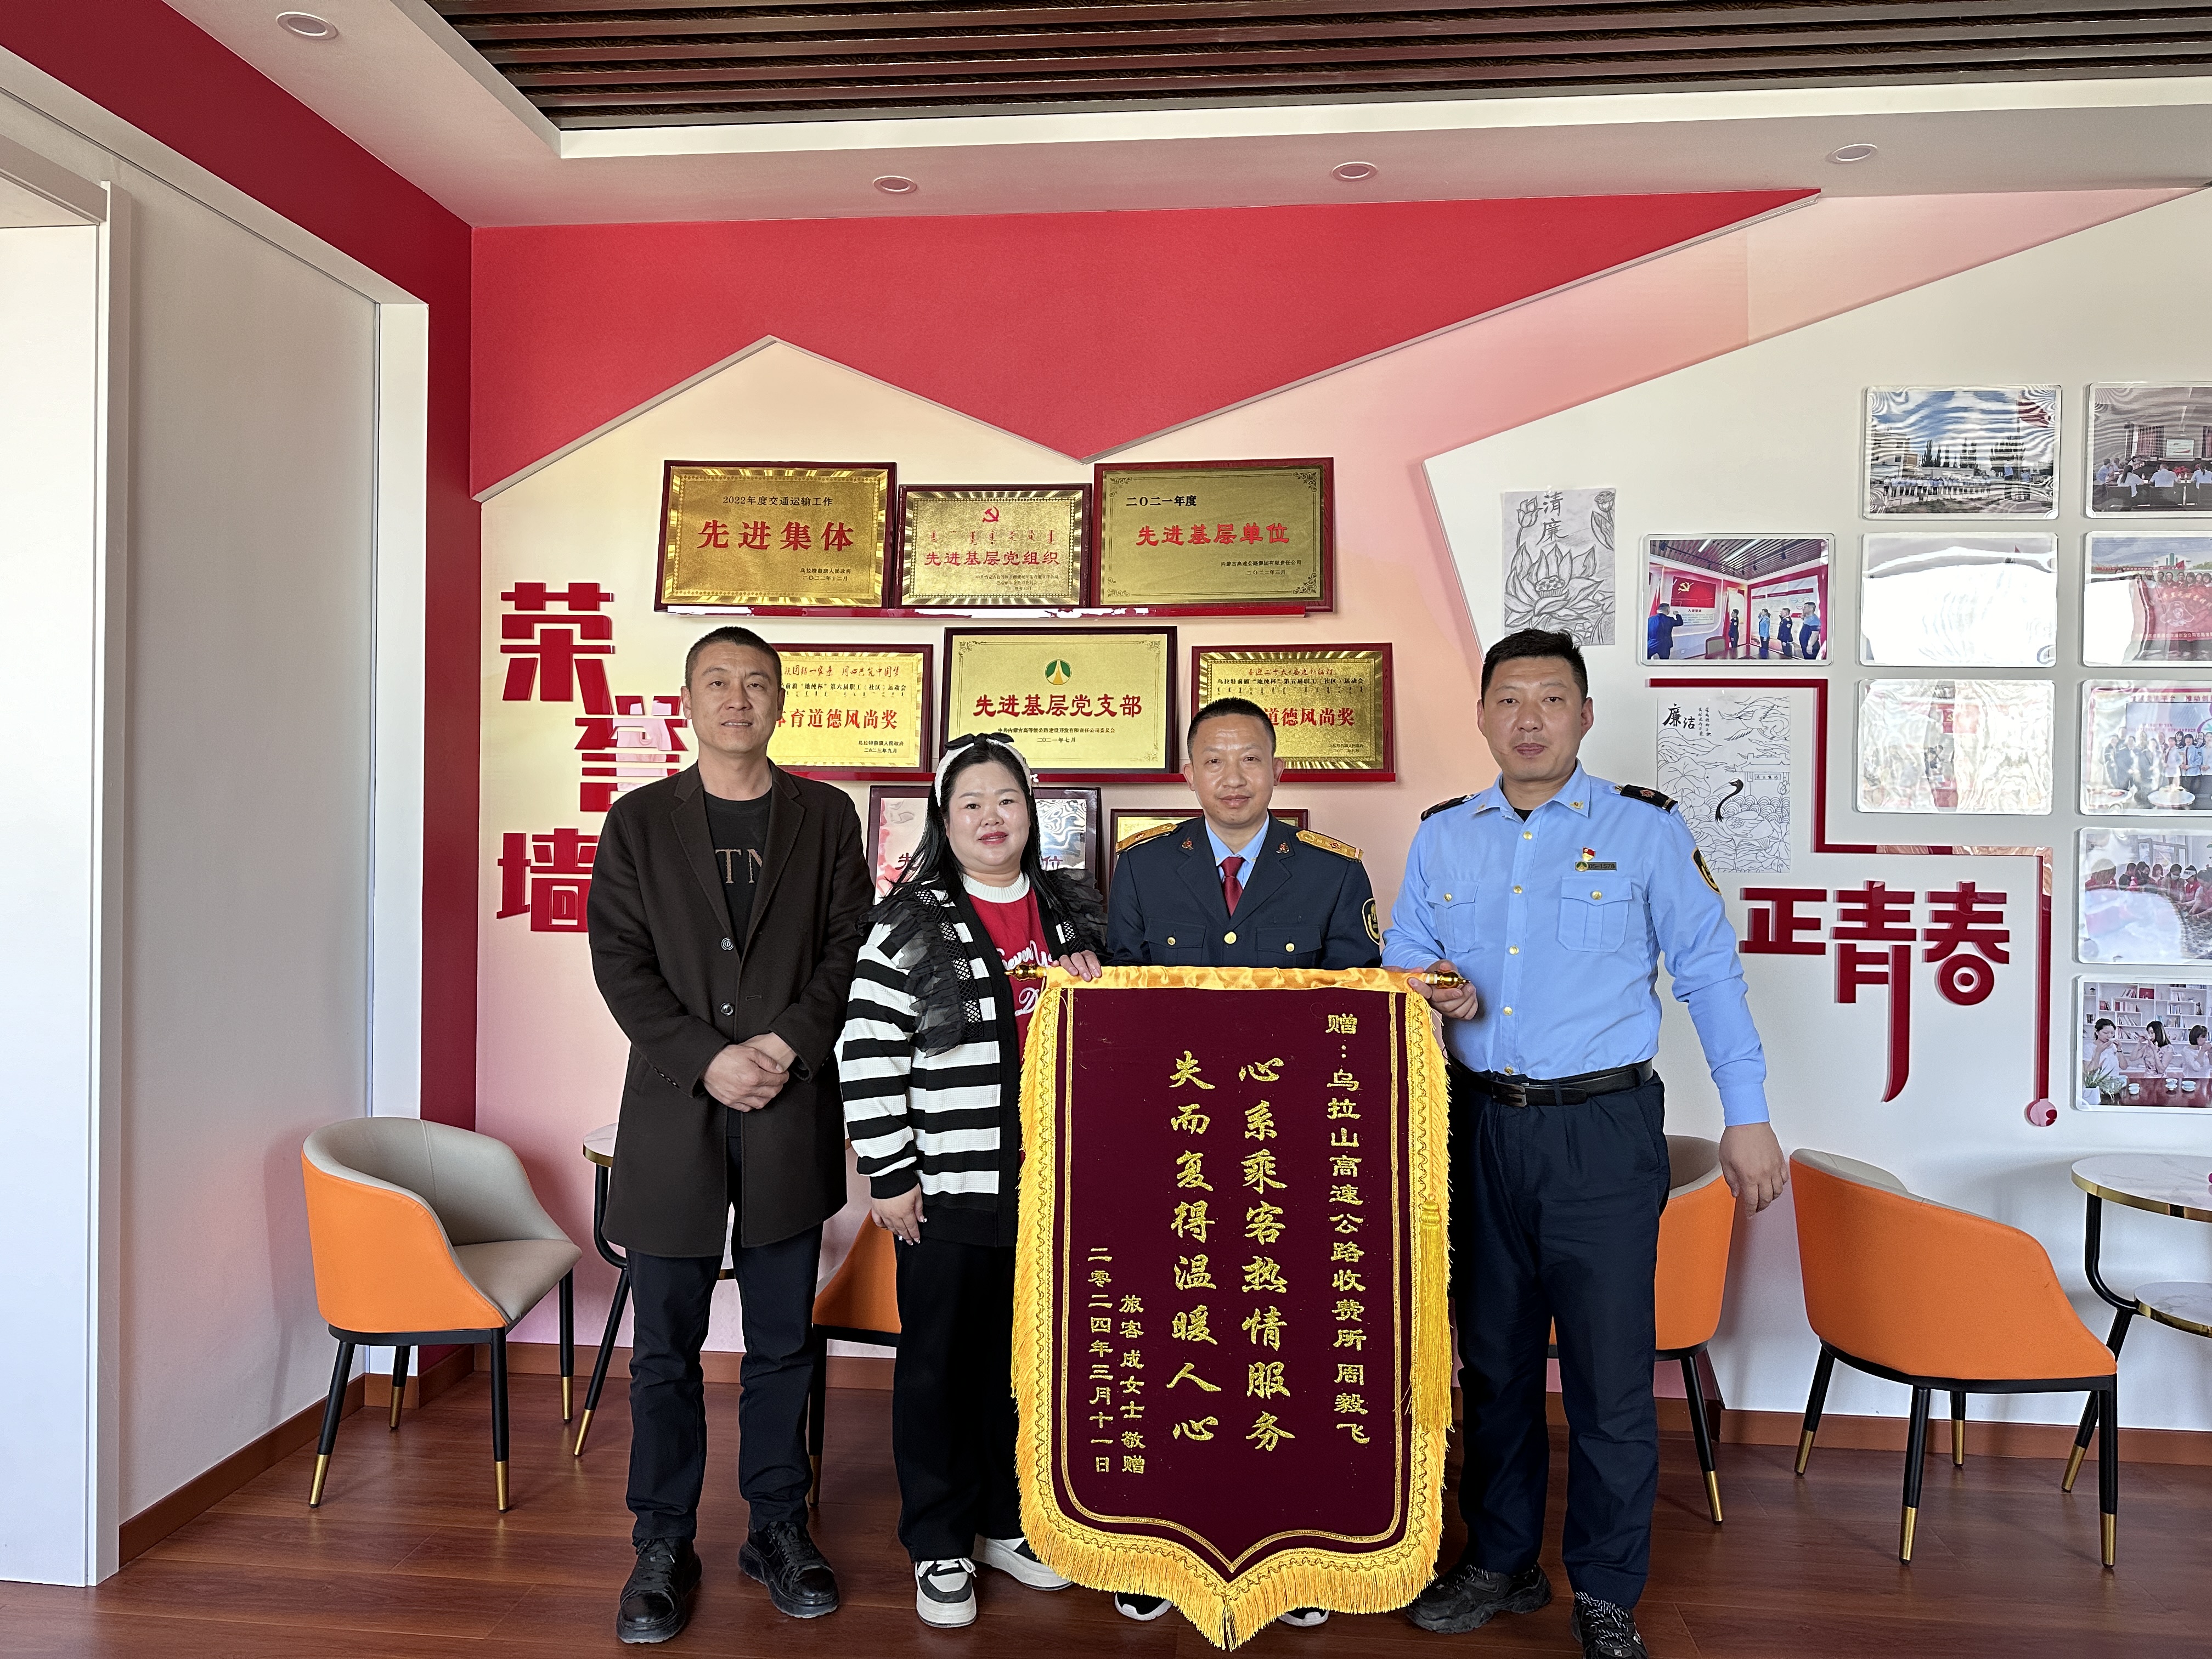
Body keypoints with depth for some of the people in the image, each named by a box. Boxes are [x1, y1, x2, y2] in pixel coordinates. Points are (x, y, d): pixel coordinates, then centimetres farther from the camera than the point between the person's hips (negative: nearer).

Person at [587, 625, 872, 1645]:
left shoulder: (826, 816, 7)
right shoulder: (639, 820, 6)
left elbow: (850, 948, 1)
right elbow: (619, 959, -1)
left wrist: (787, 1044, -13)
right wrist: (708, 1060, -12)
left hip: (792, 1112, 0)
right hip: (674, 1111, 0)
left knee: (783, 1341, 11)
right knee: (666, 1348, 8)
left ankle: (778, 1529, 26)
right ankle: (664, 1545, 23)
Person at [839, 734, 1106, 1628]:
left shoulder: (1075, 909, 7)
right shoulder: (910, 923, -7)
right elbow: (868, 1054, -9)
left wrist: (1096, 985, -5)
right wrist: (888, 1176, -10)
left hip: (1053, 1184, 4)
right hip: (949, 1188, -4)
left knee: (1032, 1356, 16)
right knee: (942, 1363, 9)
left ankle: (1008, 1521, 35)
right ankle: (939, 1545, 26)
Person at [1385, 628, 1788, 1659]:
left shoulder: (1645, 829, -1)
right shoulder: (1441, 837, 8)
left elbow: (1709, 972, 0)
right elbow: (1399, 965, 14)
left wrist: (1746, 1117, -3)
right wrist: (1432, 995, -9)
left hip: (1602, 1129, -3)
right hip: (1479, 1127, 4)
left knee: (1610, 1372, 1)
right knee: (1493, 1359, 14)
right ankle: (1501, 1564, 31)